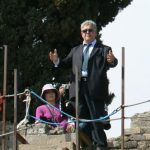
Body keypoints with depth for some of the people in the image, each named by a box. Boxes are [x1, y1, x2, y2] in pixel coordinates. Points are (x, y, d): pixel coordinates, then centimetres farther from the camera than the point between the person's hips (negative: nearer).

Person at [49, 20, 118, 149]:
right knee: (82, 119, 9)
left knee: (97, 119, -3)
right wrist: (57, 60, -6)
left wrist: (112, 61, -32)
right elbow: (67, 63, 14)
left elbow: (112, 63, -8)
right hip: (79, 88, 5)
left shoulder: (103, 49, 6)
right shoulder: (76, 50, 22)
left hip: (95, 88, -5)